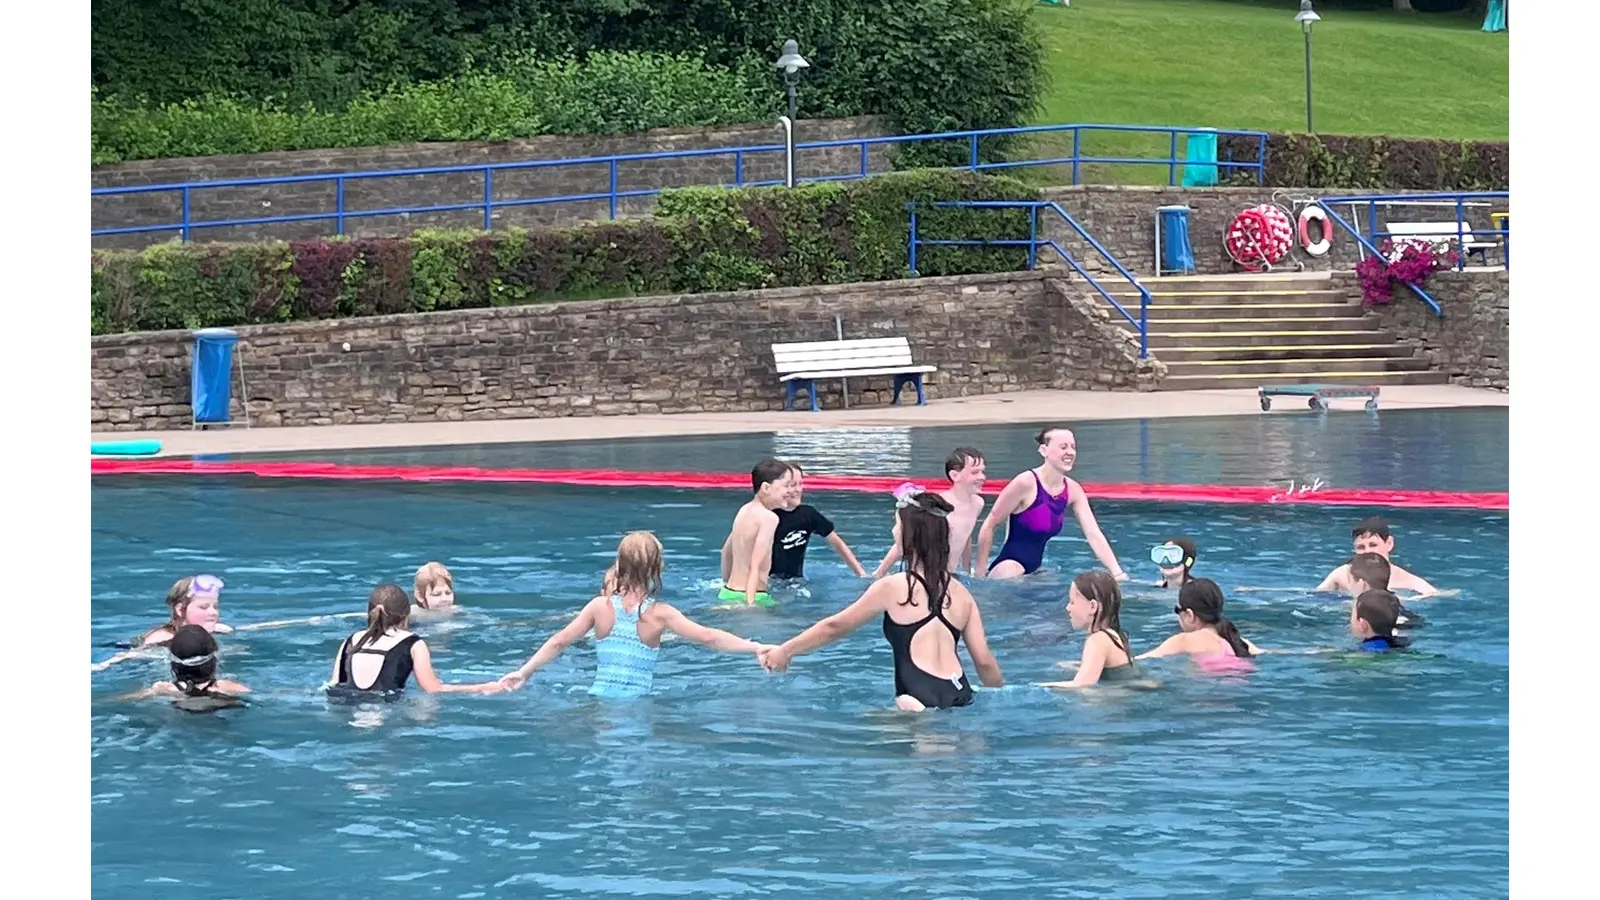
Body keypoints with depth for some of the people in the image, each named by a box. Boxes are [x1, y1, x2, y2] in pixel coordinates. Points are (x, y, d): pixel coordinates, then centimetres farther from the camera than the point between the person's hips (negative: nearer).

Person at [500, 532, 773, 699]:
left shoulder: (600, 606, 4)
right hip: (636, 703, -2)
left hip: (598, 698, 2)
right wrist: (757, 648, -1)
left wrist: (524, 672, 18)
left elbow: (559, 642, 8)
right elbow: (708, 637, -6)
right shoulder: (660, 614, -2)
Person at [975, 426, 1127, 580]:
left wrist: (1118, 574, -10)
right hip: (1009, 569, -8)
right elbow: (989, 525, -11)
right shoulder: (1026, 483, -17)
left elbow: (1094, 534, 1)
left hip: (1034, 570, 8)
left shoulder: (1073, 490, 3)